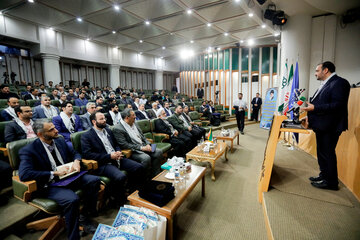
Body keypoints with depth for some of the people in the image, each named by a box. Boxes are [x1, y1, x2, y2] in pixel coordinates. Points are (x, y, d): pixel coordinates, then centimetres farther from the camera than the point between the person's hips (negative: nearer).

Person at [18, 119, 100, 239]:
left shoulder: (60, 141, 8)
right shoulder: (28, 150, -10)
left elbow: (74, 153, 20)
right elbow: (24, 174, -22)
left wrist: (76, 161, -4)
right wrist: (54, 173, -20)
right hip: (50, 185, -6)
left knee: (94, 180, -16)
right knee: (72, 199, -33)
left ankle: (86, 217, 0)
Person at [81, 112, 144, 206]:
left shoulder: (108, 130, 19)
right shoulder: (86, 136, -1)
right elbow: (87, 154, -12)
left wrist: (118, 152, 2)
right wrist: (109, 156, -16)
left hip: (117, 159, 7)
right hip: (103, 164, -7)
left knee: (139, 167, -12)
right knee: (120, 177, -34)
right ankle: (120, 204, -9)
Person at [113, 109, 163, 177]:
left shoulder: (134, 124, 14)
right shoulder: (118, 129, -10)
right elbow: (124, 145, -16)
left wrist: (148, 144, -2)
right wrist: (141, 148, -19)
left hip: (144, 147, 8)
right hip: (133, 151, -7)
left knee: (159, 152, -12)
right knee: (146, 158, -32)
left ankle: (155, 176, -4)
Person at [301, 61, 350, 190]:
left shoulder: (339, 83, -14)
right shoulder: (325, 84, 16)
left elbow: (337, 105, -23)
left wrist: (314, 108, -25)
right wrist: (310, 116, 15)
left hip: (329, 127, -10)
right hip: (321, 126, 10)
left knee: (327, 153, -1)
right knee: (321, 152, 19)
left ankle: (331, 182, 13)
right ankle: (324, 175, 33)